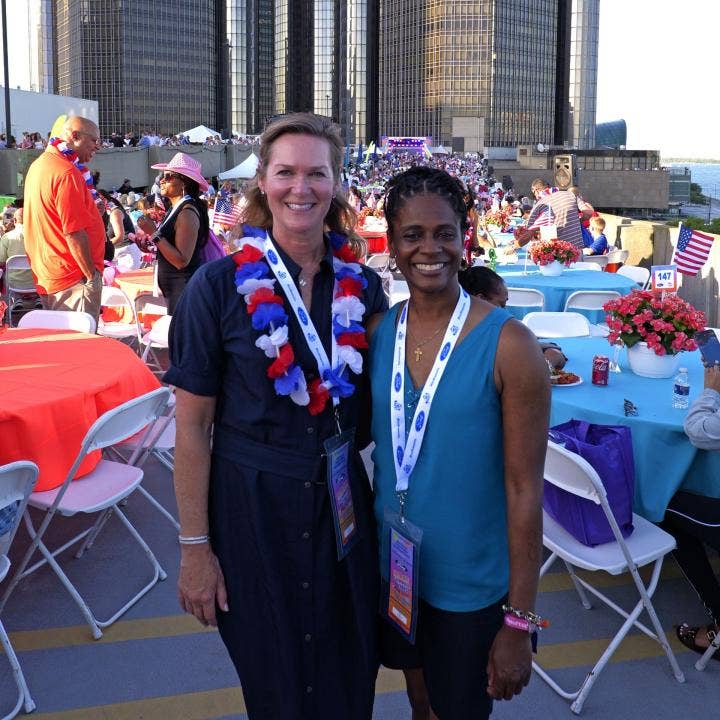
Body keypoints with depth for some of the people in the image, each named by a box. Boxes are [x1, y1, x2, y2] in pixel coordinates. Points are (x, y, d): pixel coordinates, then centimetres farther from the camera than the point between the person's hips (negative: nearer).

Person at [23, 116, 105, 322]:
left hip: (46, 276, 10)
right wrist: (92, 275, -16)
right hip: (73, 280, -10)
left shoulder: (39, 165, 12)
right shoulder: (66, 173, -18)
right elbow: (74, 233, -21)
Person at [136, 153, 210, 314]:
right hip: (174, 288, 9)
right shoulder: (176, 209, 11)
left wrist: (154, 233, -21)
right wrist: (152, 246, 7)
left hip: (184, 288, -9)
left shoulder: (187, 214, -17)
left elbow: (182, 261, -23)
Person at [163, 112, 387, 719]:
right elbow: (192, 425, -8)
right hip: (251, 504, -2)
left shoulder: (363, 285, -1)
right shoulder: (221, 286, -11)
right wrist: (194, 546, -8)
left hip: (343, 499, 3)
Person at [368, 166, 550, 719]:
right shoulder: (378, 333, -3)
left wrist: (519, 621, -14)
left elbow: (525, 488, -16)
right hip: (393, 569, 4)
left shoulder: (509, 345, -17)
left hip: (473, 585, -4)